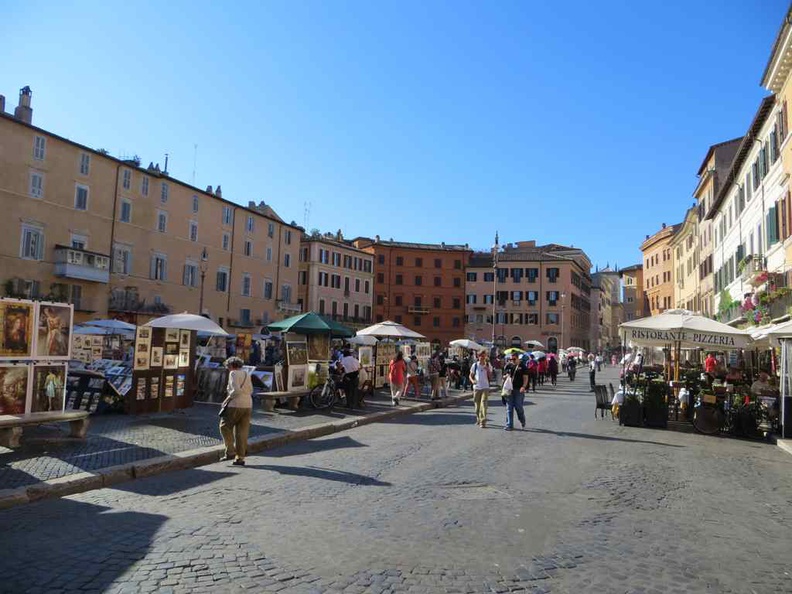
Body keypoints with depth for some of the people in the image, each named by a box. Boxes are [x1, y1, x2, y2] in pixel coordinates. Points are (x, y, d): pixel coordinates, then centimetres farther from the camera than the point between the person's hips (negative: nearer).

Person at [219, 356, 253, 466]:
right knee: (242, 432, 8)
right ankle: (240, 458, 9)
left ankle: (230, 452, 4)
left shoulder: (233, 374, -8)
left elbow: (236, 390, -19)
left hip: (236, 405, -7)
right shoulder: (246, 374, 14)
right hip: (248, 405, 7)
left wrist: (227, 399, -7)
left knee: (225, 427, 9)